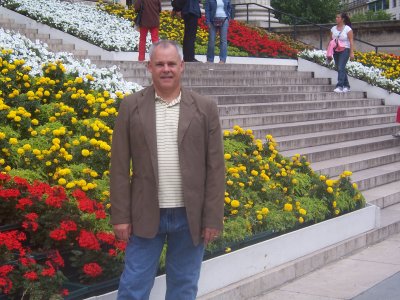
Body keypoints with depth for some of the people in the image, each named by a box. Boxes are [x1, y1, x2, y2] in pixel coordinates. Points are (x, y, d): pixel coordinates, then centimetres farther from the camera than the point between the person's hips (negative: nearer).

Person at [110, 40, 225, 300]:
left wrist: (213, 219, -5)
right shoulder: (131, 107, 1)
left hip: (190, 216, 0)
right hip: (146, 215, 0)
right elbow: (120, 167, 0)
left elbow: (215, 168, -1)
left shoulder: (205, 108, 0)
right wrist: (121, 216, -4)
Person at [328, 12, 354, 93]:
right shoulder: (333, 29, 10)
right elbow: (331, 41, 11)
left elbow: (351, 41, -7)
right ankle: (346, 86, 18)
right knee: (341, 69, 8)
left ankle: (340, 86, -20)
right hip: (336, 51, 6)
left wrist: (352, 52, -14)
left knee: (341, 68, -16)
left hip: (345, 50, -6)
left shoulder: (348, 29, -4)